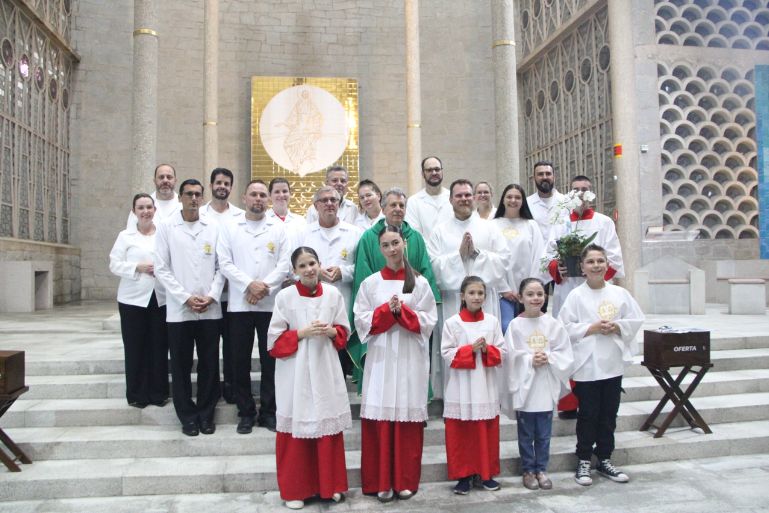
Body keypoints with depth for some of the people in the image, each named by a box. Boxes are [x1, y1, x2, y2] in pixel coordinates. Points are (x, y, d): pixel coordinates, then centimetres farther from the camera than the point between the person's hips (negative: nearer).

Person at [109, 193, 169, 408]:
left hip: (160, 298, 1)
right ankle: (137, 394, 14)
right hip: (133, 299, -1)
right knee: (135, 348, 3)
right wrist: (138, 267, -13)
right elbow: (115, 265, 0)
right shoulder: (125, 236, 6)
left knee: (159, 347, 4)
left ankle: (158, 392, 16)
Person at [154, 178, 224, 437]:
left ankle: (206, 414, 21)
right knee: (181, 366, 6)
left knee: (209, 364, 6)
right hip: (179, 309, -1)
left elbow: (221, 266, 5)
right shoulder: (166, 227, 2)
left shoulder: (214, 227, 6)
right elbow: (161, 269, -1)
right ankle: (187, 416, 20)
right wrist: (186, 298, -9)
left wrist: (211, 296, -7)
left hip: (210, 309, 1)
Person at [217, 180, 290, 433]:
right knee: (240, 360, 4)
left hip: (271, 304, 0)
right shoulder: (229, 228, 8)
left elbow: (284, 264, 1)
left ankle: (268, 411, 16)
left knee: (270, 359, 4)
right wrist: (250, 284, -13)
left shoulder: (278, 228, 8)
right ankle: (246, 412, 17)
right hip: (239, 304, 0)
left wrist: (265, 287, -12)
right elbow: (225, 263, -1)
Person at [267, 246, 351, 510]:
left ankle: (330, 485, 24)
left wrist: (331, 332, -11)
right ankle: (295, 489, 19)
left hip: (326, 370, 2)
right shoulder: (285, 296, -5)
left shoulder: (333, 294, 2)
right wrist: (303, 333, -16)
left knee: (329, 426, 7)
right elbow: (275, 338, -5)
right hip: (295, 371, -2)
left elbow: (344, 331, 10)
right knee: (296, 427, 3)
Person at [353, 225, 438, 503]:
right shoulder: (370, 283, 6)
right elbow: (362, 321, 1)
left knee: (408, 417, 2)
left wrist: (403, 311, -13)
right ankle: (381, 482, 11)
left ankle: (406, 481, 15)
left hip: (411, 359, 0)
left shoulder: (420, 283, 5)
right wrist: (387, 311, -13)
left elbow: (428, 321, 1)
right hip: (381, 358, 0)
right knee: (380, 417, 0)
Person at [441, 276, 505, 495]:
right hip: (461, 388, -2)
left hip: (486, 386, 2)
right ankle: (463, 475, 16)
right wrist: (470, 349, -18)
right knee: (461, 433, 3)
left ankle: (487, 473, 23)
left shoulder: (492, 321, 5)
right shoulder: (452, 323, -4)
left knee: (487, 432, 9)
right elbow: (447, 354, -7)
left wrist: (487, 349, -15)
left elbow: (502, 351, 4)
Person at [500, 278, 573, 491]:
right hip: (523, 387, -2)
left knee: (543, 434, 12)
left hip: (546, 387, 2)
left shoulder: (552, 324, -1)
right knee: (526, 434, 10)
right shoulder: (515, 325, -7)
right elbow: (510, 357, -9)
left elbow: (565, 355, -1)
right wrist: (530, 360, -20)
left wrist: (548, 358, -17)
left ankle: (541, 469, 27)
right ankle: (528, 470, 24)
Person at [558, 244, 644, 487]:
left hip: (613, 363, 4)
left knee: (609, 414, 12)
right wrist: (591, 328, -17)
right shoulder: (576, 296, -6)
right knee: (588, 415, 4)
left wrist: (617, 327, -10)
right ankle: (584, 461, 17)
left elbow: (636, 321, 6)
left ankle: (604, 459, 27)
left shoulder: (620, 293, 3)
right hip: (586, 364, -3)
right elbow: (565, 328, -10)